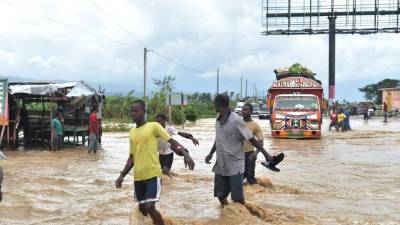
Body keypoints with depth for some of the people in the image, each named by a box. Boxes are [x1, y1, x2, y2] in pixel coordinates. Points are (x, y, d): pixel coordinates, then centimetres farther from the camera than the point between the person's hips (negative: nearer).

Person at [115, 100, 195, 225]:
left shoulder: (154, 126, -6)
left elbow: (172, 141, -10)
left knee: (150, 207, -16)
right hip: (138, 176, 6)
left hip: (153, 174, -6)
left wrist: (185, 154, -27)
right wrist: (122, 175, 10)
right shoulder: (132, 132, 12)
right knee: (142, 207, 13)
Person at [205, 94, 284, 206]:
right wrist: (210, 154, 16)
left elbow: (252, 140, -14)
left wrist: (266, 154, -16)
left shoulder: (236, 120, -16)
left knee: (237, 198, -1)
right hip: (220, 165, 7)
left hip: (234, 166, -7)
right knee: (221, 195, 11)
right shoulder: (218, 121, 7)